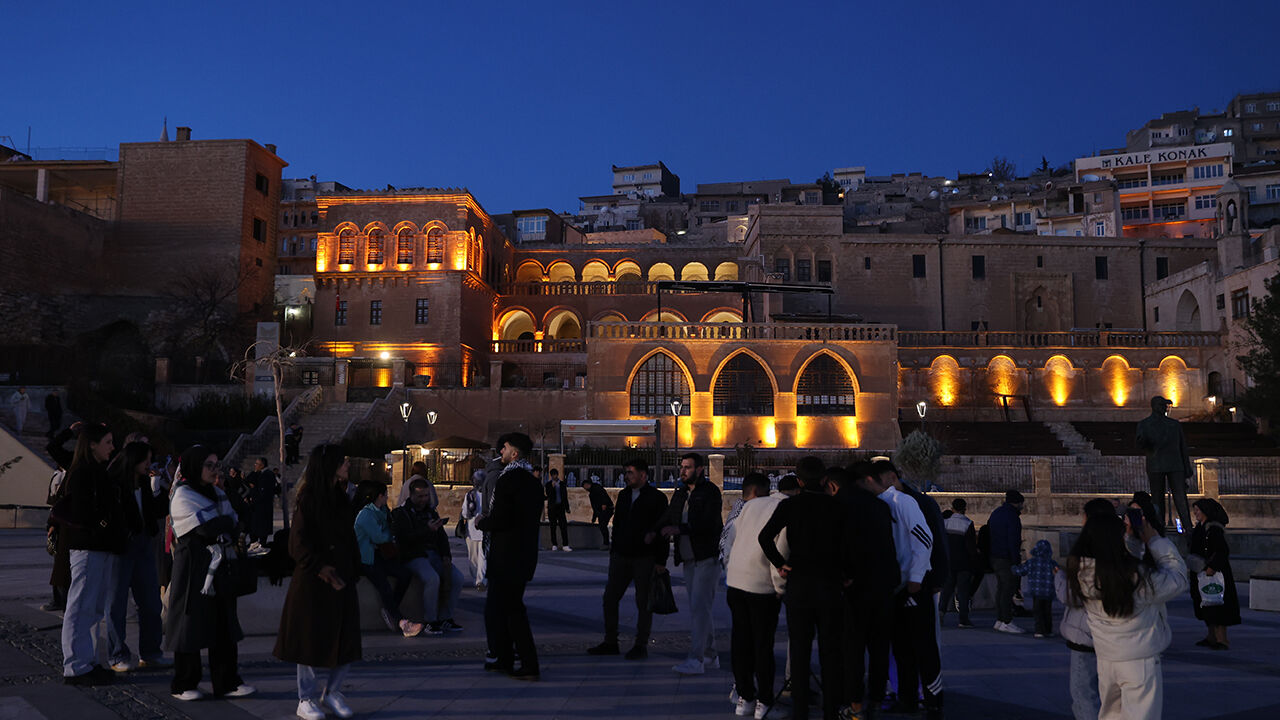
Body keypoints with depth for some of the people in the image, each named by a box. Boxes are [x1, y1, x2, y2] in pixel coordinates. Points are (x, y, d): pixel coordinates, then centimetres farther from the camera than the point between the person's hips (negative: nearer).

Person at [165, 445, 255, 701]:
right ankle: (183, 685, 13)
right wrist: (227, 522, -2)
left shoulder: (218, 494, 16)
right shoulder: (182, 496, -7)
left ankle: (226, 682, 11)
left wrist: (220, 527, -9)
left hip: (219, 568, 7)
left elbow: (233, 526, 10)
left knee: (224, 624, 6)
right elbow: (207, 527, -17)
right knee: (191, 624, 0)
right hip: (193, 570, -7)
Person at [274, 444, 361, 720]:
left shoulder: (341, 498, 12)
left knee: (347, 641, 6)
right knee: (311, 639, 3)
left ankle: (332, 693, 22)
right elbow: (299, 544, -14)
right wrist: (321, 568, -23)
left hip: (341, 579, 6)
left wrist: (353, 570, 6)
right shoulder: (307, 499, -9)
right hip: (313, 582, -6)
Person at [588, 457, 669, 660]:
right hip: (622, 556, 6)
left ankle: (641, 646, 11)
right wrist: (613, 551, 13)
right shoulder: (624, 495, 13)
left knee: (643, 603, 2)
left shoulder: (657, 498, -6)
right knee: (609, 599, 5)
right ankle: (610, 643, 16)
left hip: (645, 558, -6)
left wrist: (660, 561, -12)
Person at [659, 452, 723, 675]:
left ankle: (696, 659, -10)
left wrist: (680, 529, -24)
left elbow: (709, 524, -20)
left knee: (699, 607, -11)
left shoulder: (710, 492, -9)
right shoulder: (679, 495, 14)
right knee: (700, 609, 13)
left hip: (707, 558, -8)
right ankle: (710, 655, 23)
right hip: (688, 560, 8)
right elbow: (666, 521, 18)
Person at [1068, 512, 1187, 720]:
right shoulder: (1137, 576, -26)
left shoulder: (1081, 572, -10)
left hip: (1104, 660, 6)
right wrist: (1155, 541, -4)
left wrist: (1125, 535, 5)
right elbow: (1178, 579, -10)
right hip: (1139, 662, -5)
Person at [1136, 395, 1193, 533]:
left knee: (1181, 499, -7)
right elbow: (1141, 445, -3)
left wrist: (1187, 469, 10)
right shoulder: (1144, 424, 8)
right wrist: (1143, 440, -28)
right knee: (1157, 501, 1)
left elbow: (1183, 446, 16)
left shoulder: (1175, 424, 16)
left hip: (1175, 466, 2)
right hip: (1155, 467, -2)